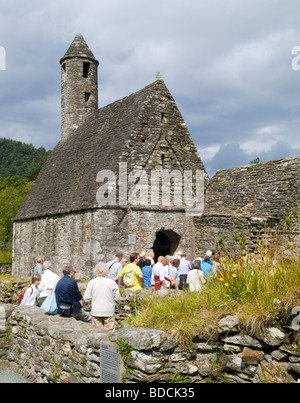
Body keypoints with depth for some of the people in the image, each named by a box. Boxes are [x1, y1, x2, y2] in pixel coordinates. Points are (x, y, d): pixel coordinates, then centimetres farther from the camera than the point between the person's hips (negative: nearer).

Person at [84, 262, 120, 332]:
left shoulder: (92, 282, -7)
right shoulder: (112, 282, -9)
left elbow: (86, 298, -3)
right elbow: (117, 298, -4)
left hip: (96, 312, 1)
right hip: (109, 312, -1)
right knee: (110, 331, 7)